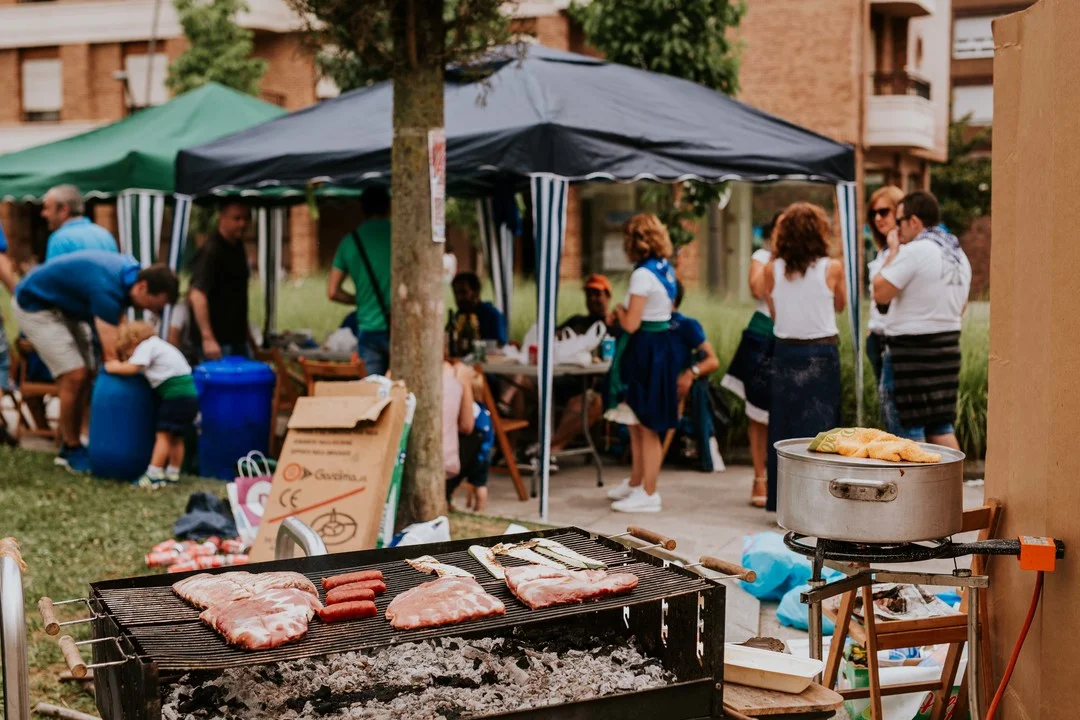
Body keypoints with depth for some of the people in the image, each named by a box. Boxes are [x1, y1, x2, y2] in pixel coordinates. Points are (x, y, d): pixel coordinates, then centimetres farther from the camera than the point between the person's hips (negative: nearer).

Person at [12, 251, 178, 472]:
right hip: (34, 305, -9)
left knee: (84, 377, 5)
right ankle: (71, 450, 1)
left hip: (63, 305, 9)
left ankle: (68, 447, 16)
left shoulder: (132, 271, -9)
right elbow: (111, 355, -35)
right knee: (74, 377, -14)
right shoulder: (107, 289, -36)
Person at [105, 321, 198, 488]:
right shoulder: (156, 344, 24)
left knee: (163, 434, -8)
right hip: (187, 394, 9)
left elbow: (132, 368, -15)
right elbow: (140, 369, 24)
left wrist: (114, 367, 0)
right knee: (175, 437, 13)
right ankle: (173, 474, 17)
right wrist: (120, 365, 17)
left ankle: (154, 475, -8)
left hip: (176, 394, -9)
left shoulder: (146, 345, -5)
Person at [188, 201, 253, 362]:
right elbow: (197, 295, -26)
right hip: (217, 341, -9)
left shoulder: (238, 247, 11)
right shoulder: (211, 251, -16)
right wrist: (208, 338, -33)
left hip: (237, 337, 9)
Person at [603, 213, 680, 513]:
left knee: (646, 426, -1)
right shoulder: (666, 270, 8)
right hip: (663, 344, 10)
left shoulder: (643, 274, -19)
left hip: (645, 349, -9)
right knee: (637, 423, 21)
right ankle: (635, 483, 33)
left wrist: (619, 311, -2)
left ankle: (648, 495, 7)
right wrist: (626, 312, 11)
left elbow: (631, 324, -22)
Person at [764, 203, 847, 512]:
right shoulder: (832, 268, -7)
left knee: (784, 428, 8)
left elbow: (774, 313, 6)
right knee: (819, 428, 5)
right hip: (822, 354, -2)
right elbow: (839, 306, 10)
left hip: (785, 354, 2)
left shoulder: (772, 269, -3)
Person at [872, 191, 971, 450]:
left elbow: (880, 293, -16)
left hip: (910, 351, -8)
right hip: (948, 346, 8)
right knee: (942, 426, 14)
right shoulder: (959, 254, 13)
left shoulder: (914, 251, -16)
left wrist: (894, 251, -7)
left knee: (908, 428, -1)